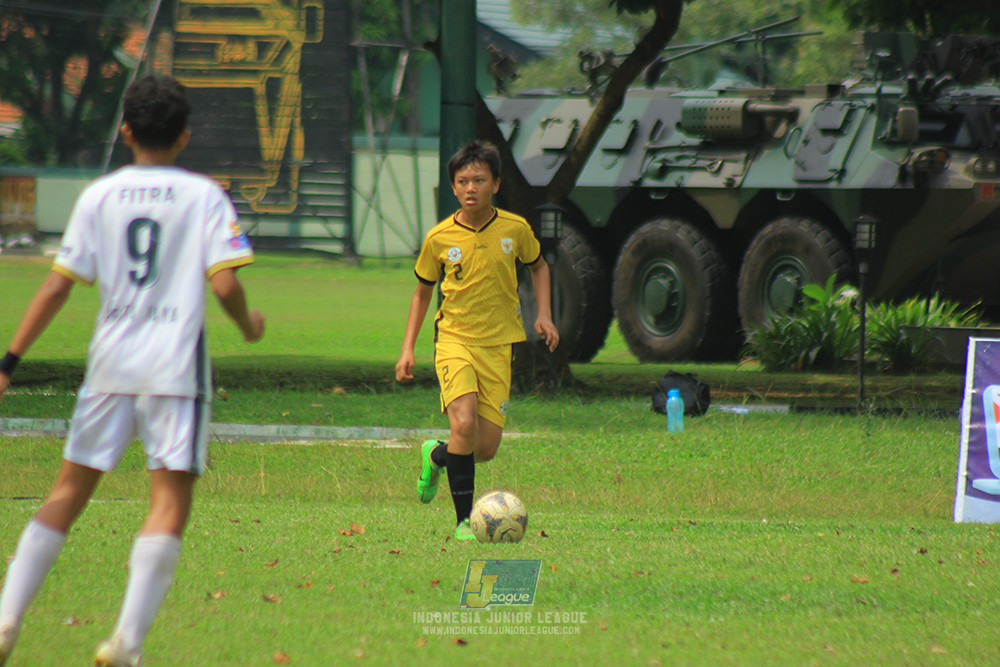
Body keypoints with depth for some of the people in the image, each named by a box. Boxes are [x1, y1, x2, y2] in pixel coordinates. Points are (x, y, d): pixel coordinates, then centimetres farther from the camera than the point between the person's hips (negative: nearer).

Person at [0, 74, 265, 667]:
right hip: (176, 363, -3)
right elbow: (225, 283, -9)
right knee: (171, 497, -3)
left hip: (110, 361, 3)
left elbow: (58, 288, 1)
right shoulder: (204, 196, -1)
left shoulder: (99, 196, 5)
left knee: (70, 489, 12)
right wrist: (248, 324, 11)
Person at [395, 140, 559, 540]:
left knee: (486, 448, -2)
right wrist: (408, 348, 5)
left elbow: (538, 266, 19)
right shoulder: (439, 238, -4)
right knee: (464, 423, -25)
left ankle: (437, 456, 33)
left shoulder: (515, 229, -2)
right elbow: (423, 291, 10)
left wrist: (544, 314, 6)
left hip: (497, 345, 2)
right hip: (454, 339, -2)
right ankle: (463, 519, -12)